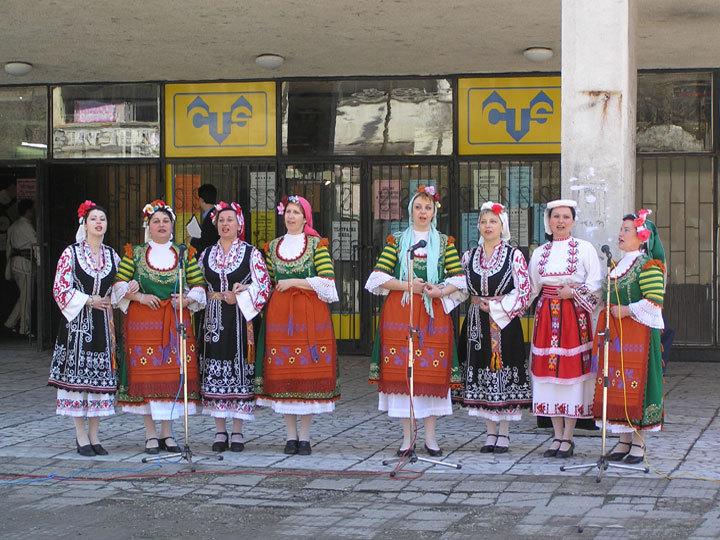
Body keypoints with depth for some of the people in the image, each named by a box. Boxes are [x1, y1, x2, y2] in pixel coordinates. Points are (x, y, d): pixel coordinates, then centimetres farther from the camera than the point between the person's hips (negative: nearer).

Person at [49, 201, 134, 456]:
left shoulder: (112, 255, 11)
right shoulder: (71, 253, -1)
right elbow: (60, 289, -6)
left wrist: (111, 300, -4)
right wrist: (88, 300, -11)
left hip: (103, 322, 4)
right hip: (78, 321, -4)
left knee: (101, 376, 3)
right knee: (77, 375, -3)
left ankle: (94, 435, 11)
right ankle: (81, 436, 3)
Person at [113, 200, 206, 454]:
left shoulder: (185, 254, 11)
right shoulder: (134, 253, 8)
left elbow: (199, 286, 8)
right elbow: (119, 283, 4)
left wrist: (187, 299, -11)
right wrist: (139, 297, -11)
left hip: (176, 323, 2)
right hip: (143, 322, -1)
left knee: (173, 374, 1)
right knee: (146, 376, -3)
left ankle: (167, 433, 10)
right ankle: (151, 435, 5)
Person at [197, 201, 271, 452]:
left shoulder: (251, 253, 3)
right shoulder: (206, 255, 13)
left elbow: (263, 286, -2)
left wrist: (239, 297, -12)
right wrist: (222, 296, -3)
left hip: (241, 319, -3)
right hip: (214, 320, 3)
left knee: (240, 370, -4)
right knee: (214, 371, 1)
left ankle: (237, 432, 2)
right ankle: (220, 432, 8)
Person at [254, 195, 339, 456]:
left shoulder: (317, 244, 3)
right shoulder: (274, 246, 16)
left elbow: (327, 281, -6)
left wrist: (294, 282, -8)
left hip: (310, 313, -3)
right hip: (280, 313, 3)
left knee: (309, 371, -6)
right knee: (283, 374, -1)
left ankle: (305, 436, 0)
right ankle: (291, 435, 6)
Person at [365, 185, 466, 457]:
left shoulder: (445, 242, 11)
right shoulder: (396, 240, 10)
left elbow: (459, 279, 6)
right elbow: (379, 277, 2)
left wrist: (440, 291, -13)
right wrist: (407, 285, -11)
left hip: (434, 312, 0)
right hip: (399, 311, 0)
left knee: (432, 373, -2)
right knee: (402, 371, -3)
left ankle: (430, 437, 5)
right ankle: (407, 437, 4)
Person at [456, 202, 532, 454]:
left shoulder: (514, 255, -1)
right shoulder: (469, 256, 10)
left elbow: (524, 291, -5)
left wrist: (496, 306, -10)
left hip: (505, 324, -4)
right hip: (477, 324, 4)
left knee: (505, 373, -3)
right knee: (481, 374, 4)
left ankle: (504, 433, 7)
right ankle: (491, 433, 13)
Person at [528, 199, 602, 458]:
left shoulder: (585, 249, 3)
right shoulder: (540, 253, 14)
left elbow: (596, 283, -1)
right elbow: (531, 289, 17)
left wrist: (574, 292, -14)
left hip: (575, 317, -3)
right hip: (547, 317, 4)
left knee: (573, 370, -5)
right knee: (549, 371, 2)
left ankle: (568, 437, 2)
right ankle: (557, 436, 10)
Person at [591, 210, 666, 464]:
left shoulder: (647, 265, -8)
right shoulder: (618, 265, 18)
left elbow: (654, 301, -16)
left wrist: (627, 310, -16)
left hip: (637, 333, -8)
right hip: (615, 336, 8)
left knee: (636, 385, -7)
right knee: (617, 385, 6)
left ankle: (638, 443, 0)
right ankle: (624, 441, 13)